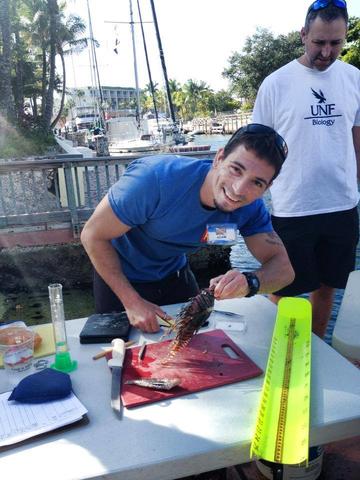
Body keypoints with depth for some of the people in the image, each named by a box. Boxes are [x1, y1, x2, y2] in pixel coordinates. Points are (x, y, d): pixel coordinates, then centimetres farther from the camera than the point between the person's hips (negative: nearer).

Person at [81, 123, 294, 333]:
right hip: (118, 275, -3)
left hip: (174, 272, 4)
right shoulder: (155, 177, -38)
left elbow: (283, 267, -21)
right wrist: (132, 302, -29)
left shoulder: (250, 207, -23)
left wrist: (249, 282, -45)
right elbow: (93, 235, -28)